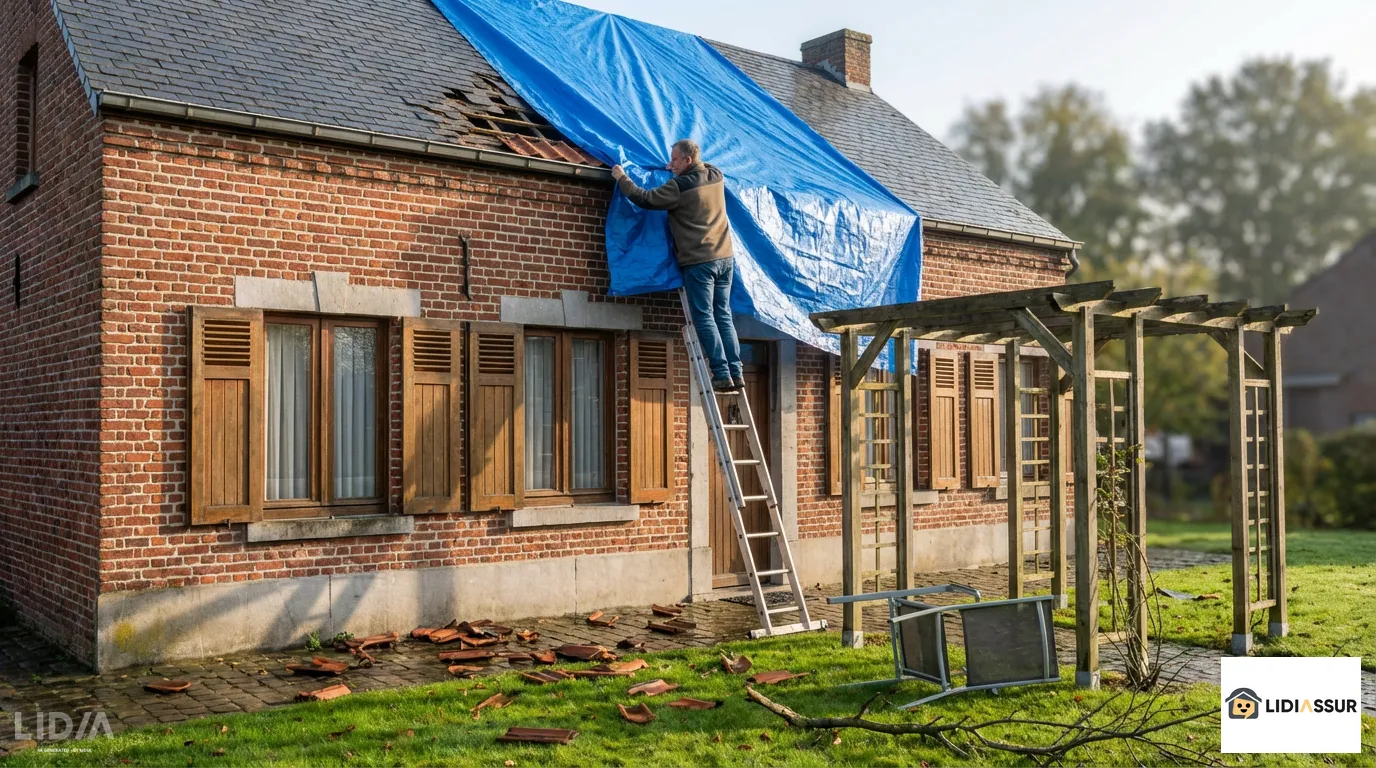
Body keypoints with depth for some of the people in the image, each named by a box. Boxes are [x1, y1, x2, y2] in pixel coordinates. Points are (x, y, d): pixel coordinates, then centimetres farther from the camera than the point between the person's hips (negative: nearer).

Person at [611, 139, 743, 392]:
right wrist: (679, 171, 29)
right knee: (723, 315, 9)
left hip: (699, 262, -7)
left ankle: (722, 375, -6)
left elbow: (645, 199, -9)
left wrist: (622, 178, 3)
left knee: (704, 317, -2)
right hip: (725, 258, 7)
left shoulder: (679, 186, -13)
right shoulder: (716, 176, 9)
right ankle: (736, 372, 5)